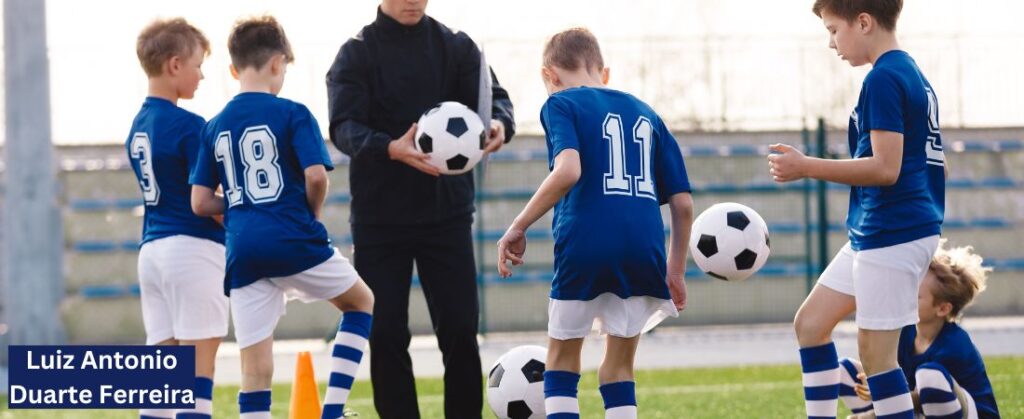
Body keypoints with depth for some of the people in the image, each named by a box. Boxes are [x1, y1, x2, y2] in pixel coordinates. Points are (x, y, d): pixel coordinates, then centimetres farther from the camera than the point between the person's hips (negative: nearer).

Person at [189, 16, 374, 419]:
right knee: (361, 302, 22)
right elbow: (316, 176, -14)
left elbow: (200, 203, 7)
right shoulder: (292, 114, -4)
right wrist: (312, 212, 6)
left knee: (256, 366, 3)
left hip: (243, 250, 4)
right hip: (294, 242, -4)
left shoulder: (215, 127, 10)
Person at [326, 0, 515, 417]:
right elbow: (345, 127, -14)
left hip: (447, 212, 1)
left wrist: (499, 124, -28)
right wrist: (392, 148, -35)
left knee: (460, 331, -3)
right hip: (379, 218, -1)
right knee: (385, 335, -1)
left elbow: (492, 97, -3)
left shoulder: (457, 47, 6)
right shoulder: (357, 54, -2)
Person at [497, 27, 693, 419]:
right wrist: (675, 272, 23)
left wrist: (518, 227, -7)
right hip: (644, 252, 4)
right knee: (619, 364, 14)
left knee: (562, 355, 14)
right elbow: (683, 203, 15)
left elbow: (568, 171, -14)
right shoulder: (645, 114, 20)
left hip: (585, 246, -3)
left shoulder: (561, 104, 6)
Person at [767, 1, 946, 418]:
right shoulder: (912, 74, 15)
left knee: (875, 350, -6)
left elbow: (885, 167, -22)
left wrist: (806, 167, -17)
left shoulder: (884, 78, -16)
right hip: (872, 235, 10)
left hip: (891, 237, -10)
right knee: (810, 323, 15)